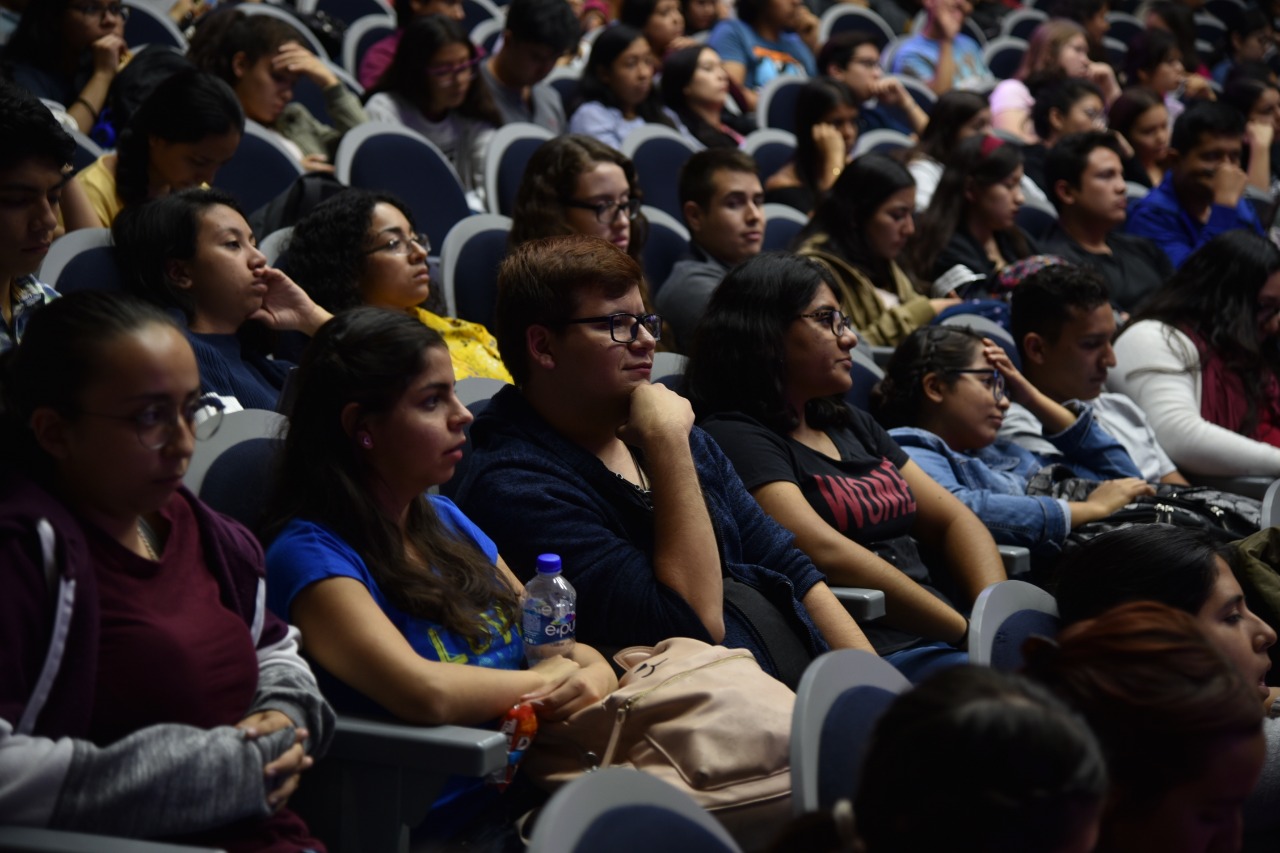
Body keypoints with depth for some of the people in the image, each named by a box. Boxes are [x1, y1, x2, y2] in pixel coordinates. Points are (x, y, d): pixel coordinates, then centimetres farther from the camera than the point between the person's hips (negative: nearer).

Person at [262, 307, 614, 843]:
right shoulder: (310, 556, -10)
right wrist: (546, 679, -8)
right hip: (457, 817, -7)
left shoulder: (444, 520, 15)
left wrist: (593, 677, -9)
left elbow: (566, 648, 15)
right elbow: (425, 693, -26)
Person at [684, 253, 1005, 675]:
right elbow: (826, 552, -18)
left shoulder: (853, 426, 24)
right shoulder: (735, 437, -4)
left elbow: (955, 520, 20)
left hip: (942, 640, 8)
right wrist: (967, 630, -16)